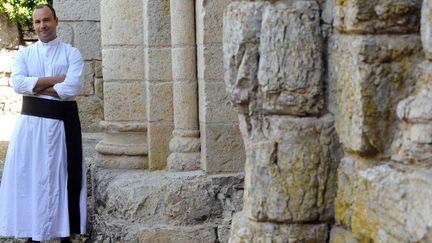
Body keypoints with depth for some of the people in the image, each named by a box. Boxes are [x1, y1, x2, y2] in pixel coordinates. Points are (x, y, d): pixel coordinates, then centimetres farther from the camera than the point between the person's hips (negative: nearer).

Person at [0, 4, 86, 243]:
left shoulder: (71, 53, 2)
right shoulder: (24, 54, 10)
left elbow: (72, 88, -12)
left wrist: (36, 87, -8)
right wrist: (54, 80, -11)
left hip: (63, 122, -2)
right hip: (31, 121, 2)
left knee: (63, 175, 2)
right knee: (29, 175, 0)